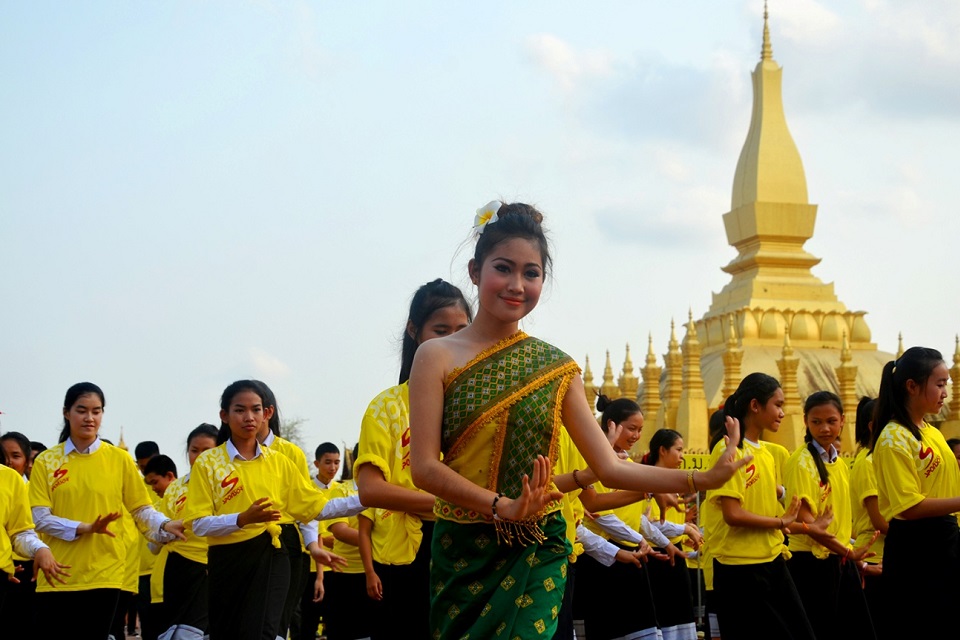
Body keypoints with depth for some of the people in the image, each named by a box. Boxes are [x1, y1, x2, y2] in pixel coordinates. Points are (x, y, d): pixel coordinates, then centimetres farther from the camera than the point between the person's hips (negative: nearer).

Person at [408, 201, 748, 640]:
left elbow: (609, 468, 2)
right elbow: (424, 467, -11)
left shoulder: (556, 368, 5)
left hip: (536, 558, 1)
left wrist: (703, 479, -9)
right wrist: (501, 505, -24)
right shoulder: (437, 357, -3)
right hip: (460, 554, -1)